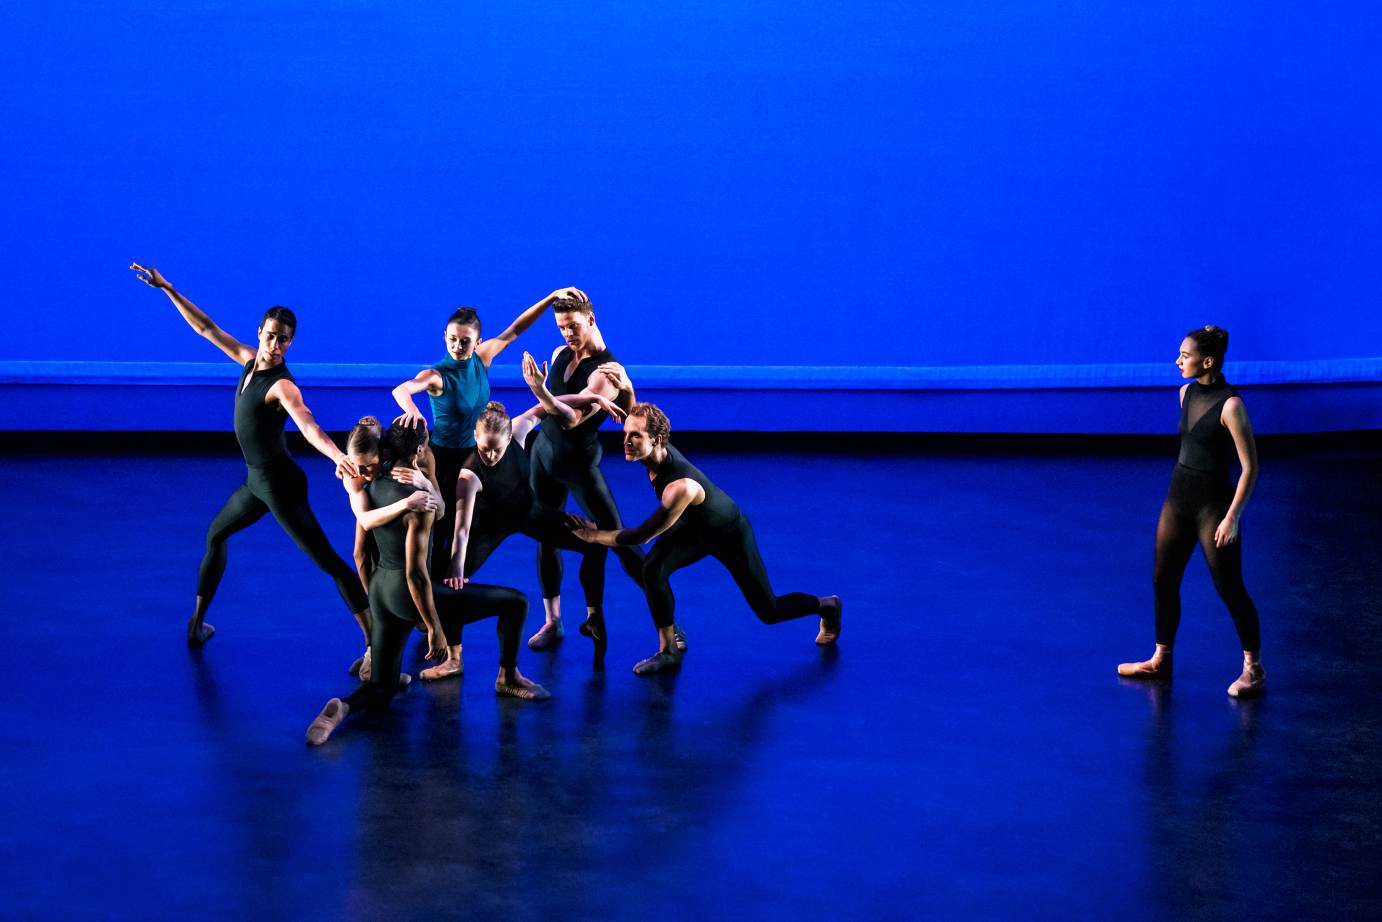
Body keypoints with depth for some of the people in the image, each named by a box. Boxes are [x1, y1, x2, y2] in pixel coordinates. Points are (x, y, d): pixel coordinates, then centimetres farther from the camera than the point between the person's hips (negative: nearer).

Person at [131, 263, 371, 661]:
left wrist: (337, 455, -59)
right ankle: (196, 622, 40)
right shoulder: (251, 361, 1)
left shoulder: (282, 385, -22)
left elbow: (308, 426, -40)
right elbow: (208, 329, 11)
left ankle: (376, 642, -10)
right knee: (215, 535, 26)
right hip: (257, 481, 9)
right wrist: (167, 289, 13)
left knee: (327, 560, -9)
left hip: (279, 483, -9)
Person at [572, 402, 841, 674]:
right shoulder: (656, 451, -25)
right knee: (653, 568, -20)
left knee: (769, 612, 8)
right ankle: (668, 650, -5)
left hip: (732, 537, -6)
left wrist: (593, 534, -31)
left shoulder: (681, 487, -46)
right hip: (695, 528, 6)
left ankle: (826, 605, 38)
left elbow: (642, 535, -37)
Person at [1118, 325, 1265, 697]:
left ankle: (1253, 668, 14)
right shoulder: (1187, 393, 4)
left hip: (1213, 504, -8)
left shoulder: (1230, 405, -18)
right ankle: (1161, 659, 26)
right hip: (1178, 497, 8)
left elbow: (1250, 467, -16)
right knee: (1162, 581, 12)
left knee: (1229, 589, 0)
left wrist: (1233, 516, -18)